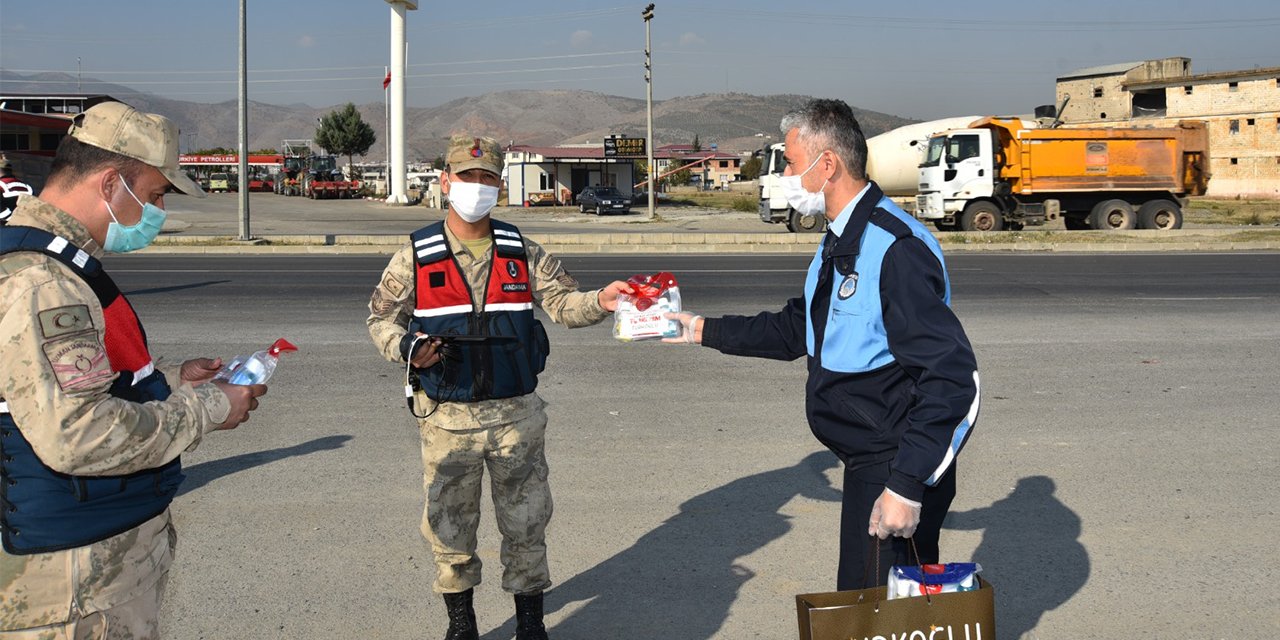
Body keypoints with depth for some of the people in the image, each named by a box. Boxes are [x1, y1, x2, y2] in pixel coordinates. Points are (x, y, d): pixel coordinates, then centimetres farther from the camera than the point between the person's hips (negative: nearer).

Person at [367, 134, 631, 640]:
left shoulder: (522, 252, 4)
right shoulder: (416, 256, 0)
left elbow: (561, 302, 4)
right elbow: (381, 318, 4)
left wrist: (600, 302, -17)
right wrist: (406, 347, -17)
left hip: (516, 412, 1)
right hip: (446, 418, -1)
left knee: (526, 520, 8)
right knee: (449, 523, 9)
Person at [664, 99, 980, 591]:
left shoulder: (896, 247, -23)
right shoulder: (839, 243, 12)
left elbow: (953, 375, -28)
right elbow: (797, 329, 25)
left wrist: (908, 484, -29)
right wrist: (704, 330, 25)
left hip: (899, 472, -10)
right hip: (865, 463, 10)